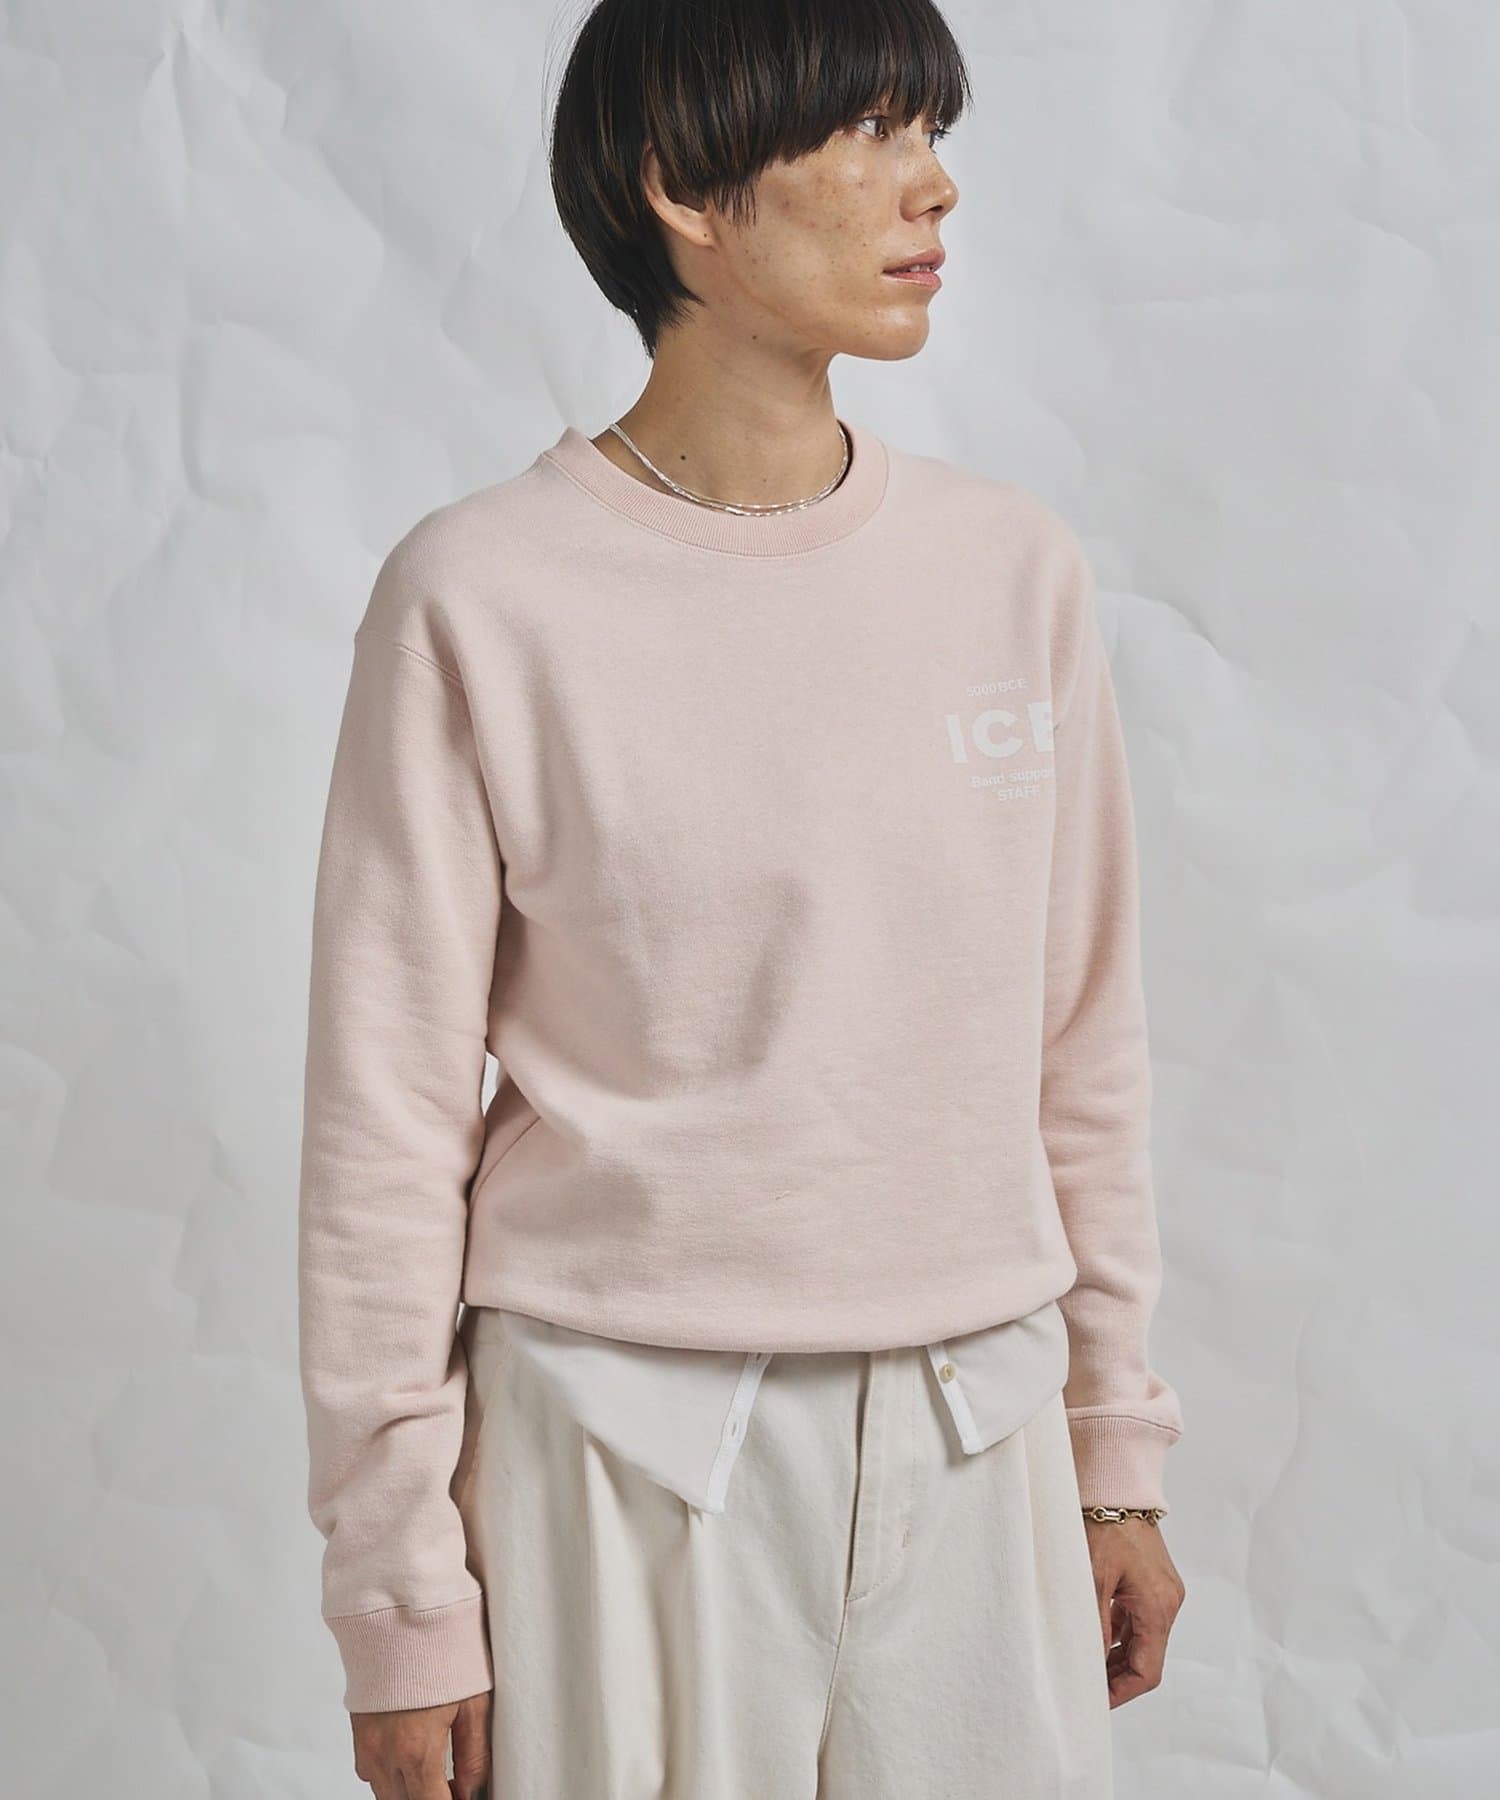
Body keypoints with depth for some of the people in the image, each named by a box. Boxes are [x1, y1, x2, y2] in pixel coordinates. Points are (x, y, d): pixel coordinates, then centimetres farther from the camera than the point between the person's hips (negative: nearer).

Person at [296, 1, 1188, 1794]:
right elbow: (387, 1119, -6)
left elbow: (1084, 1053, 10)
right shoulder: (482, 599, -8)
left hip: (974, 1440, 4)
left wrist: (1119, 1453, 11)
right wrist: (401, 1598, -4)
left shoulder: (1015, 566, 3)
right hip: (621, 1447, -3)